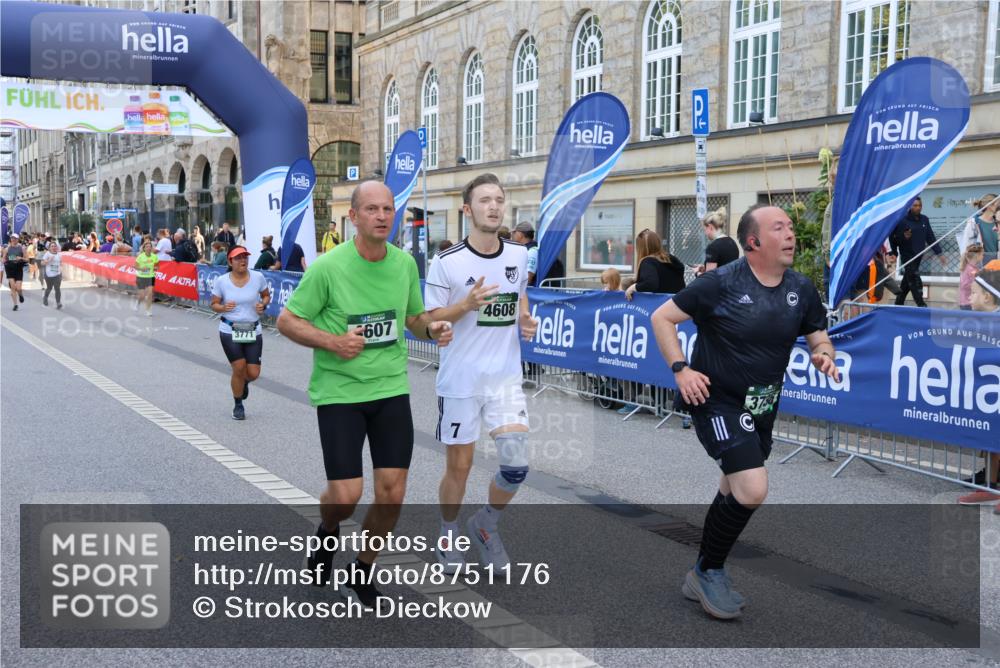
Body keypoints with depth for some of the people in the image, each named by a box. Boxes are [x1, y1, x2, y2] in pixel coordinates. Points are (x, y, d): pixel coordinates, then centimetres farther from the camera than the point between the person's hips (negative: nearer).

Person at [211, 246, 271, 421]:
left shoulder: (258, 277, -5)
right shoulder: (221, 281, -6)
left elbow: (266, 295, 12)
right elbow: (214, 305, 3)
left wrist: (263, 304, -10)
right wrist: (223, 307, -19)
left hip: (253, 330, 2)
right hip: (230, 331, -1)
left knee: (253, 373, -2)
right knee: (239, 368, -8)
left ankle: (244, 382, 40)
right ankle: (238, 405, 20)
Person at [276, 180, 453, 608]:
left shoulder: (405, 263, 2)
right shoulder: (328, 267, -12)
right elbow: (286, 320, -5)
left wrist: (432, 328, -6)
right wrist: (332, 341, -20)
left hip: (391, 389, 4)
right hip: (338, 392, -4)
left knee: (392, 493, 1)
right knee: (345, 496, -7)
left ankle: (361, 575, 25)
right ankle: (327, 533, 32)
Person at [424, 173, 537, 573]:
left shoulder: (519, 255, 3)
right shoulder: (448, 262, -10)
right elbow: (429, 322, -6)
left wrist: (526, 322, 1)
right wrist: (466, 305, -23)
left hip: (505, 377, 3)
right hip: (460, 380, -3)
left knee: (515, 465, -7)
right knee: (458, 466, 7)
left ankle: (485, 525, 21)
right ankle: (448, 534, 34)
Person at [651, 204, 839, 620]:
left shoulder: (801, 289, 0)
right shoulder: (723, 283, -16)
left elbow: (819, 338, 11)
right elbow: (662, 317, -9)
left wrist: (823, 356, -12)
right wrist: (680, 369, -19)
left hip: (761, 409, 7)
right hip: (716, 401, -7)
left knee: (735, 493, 18)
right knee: (753, 489, -21)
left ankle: (703, 580, 37)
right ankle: (709, 571, 2)